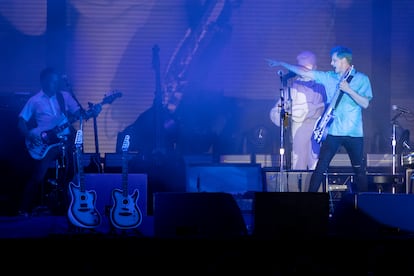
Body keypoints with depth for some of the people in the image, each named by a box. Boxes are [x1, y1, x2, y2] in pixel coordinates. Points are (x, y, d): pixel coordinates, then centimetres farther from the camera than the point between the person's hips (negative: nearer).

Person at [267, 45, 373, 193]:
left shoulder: (362, 79, 0)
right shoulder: (329, 77, 8)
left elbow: (365, 103, -9)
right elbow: (305, 72, 8)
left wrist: (348, 90, -20)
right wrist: (281, 63, 6)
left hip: (354, 133, -2)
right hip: (332, 131, 2)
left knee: (359, 170, 2)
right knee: (320, 167, -1)